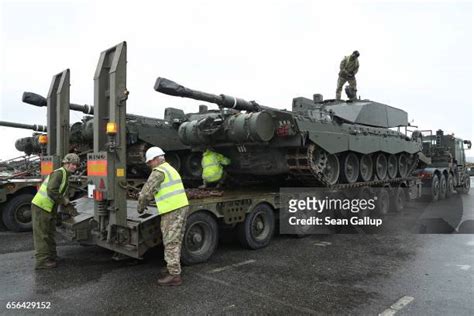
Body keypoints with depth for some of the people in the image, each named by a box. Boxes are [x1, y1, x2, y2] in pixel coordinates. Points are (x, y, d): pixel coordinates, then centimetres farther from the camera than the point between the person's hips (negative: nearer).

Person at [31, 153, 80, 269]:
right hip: (41, 206, -10)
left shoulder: (66, 177, 14)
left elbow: (64, 194, 18)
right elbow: (51, 191, -28)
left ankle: (51, 256, 28)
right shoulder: (59, 173, -17)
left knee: (50, 233, 17)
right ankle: (42, 261, 0)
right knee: (42, 235, -5)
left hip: (50, 208, 10)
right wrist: (64, 201, -18)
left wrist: (67, 204, 2)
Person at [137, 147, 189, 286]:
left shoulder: (159, 171, -9)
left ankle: (174, 275, -1)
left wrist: (140, 207, 6)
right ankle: (173, 267, 29)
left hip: (172, 211, -10)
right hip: (182, 207, 10)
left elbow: (146, 192, -10)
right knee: (175, 241, 18)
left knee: (171, 242, -5)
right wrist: (147, 202, 27)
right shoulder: (170, 169, 22)